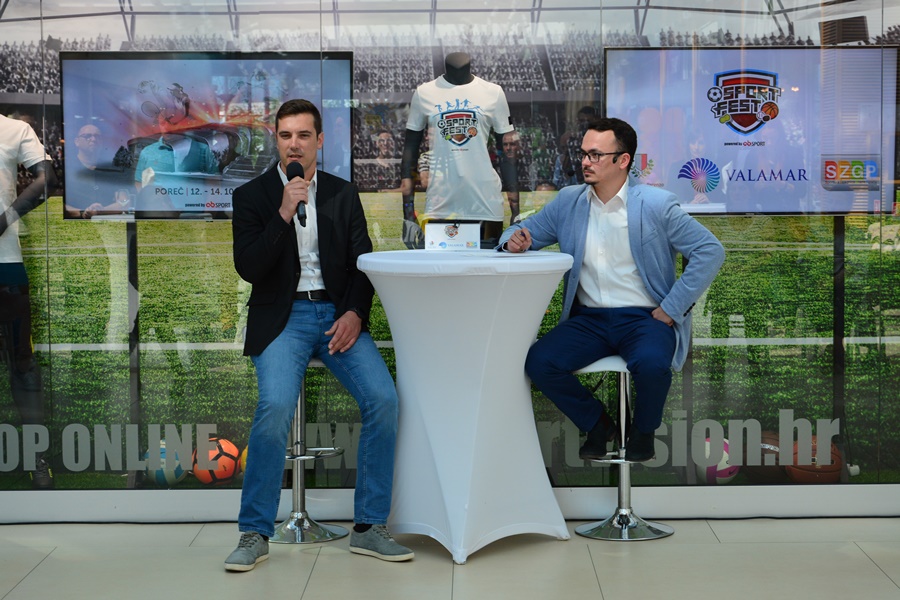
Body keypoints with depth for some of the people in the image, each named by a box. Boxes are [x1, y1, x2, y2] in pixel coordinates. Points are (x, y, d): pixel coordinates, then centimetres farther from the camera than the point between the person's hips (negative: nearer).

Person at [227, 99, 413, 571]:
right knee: (275, 407, -28)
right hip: (282, 316, -2)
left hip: (338, 313, 3)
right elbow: (248, 270, -5)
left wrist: (355, 312, -7)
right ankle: (254, 534, -13)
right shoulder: (252, 196, 6)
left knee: (383, 398, -20)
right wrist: (283, 213, -15)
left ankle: (369, 528, -7)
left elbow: (362, 263, 11)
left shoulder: (343, 194, 13)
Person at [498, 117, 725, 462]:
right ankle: (596, 422, 8)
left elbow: (710, 252, -6)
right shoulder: (568, 202, 7)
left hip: (644, 317, -3)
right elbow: (526, 232, 16)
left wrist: (672, 308, -10)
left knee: (651, 365, -35)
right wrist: (514, 240, -11)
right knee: (537, 362, -21)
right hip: (588, 318, 4)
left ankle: (643, 430, 2)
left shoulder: (656, 205, -5)